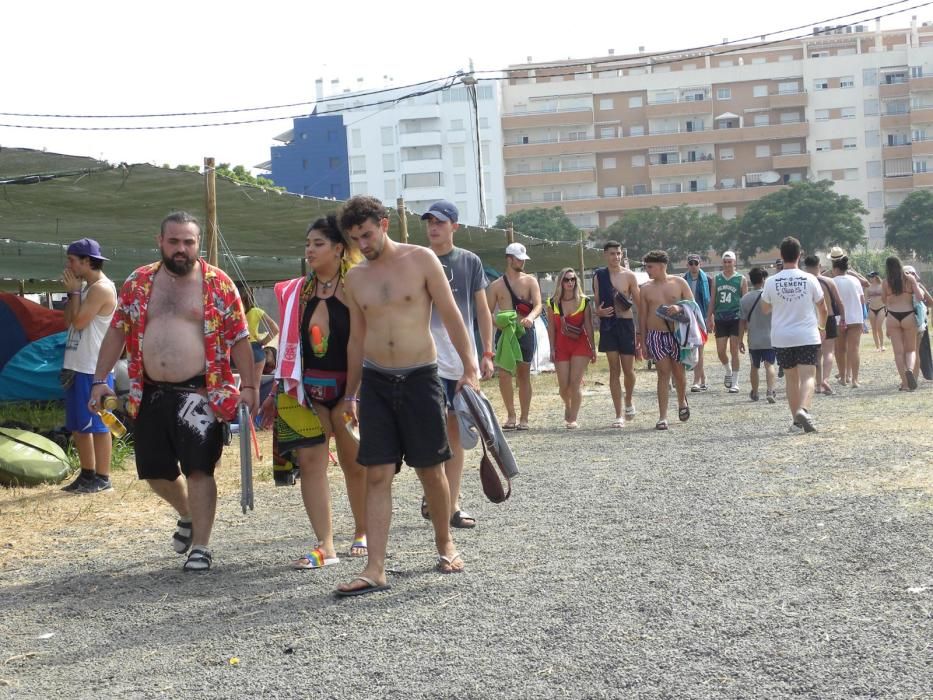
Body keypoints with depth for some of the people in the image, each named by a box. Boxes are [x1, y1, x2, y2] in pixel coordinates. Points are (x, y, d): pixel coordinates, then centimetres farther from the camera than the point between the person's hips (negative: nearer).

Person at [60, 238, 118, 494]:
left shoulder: (102, 288, -15)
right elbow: (68, 321, 13)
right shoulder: (86, 287, 15)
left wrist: (74, 291, -10)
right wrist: (72, 292, 5)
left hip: (94, 369, -10)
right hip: (78, 367, 10)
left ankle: (102, 478, 2)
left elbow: (79, 322, -20)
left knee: (96, 424, -4)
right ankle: (87, 474, 21)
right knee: (78, 425, 13)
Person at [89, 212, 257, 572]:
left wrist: (248, 386, -6)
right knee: (155, 471, 11)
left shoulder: (219, 284, -1)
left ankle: (201, 547, 1)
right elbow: (116, 332, 11)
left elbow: (239, 339, 0)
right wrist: (100, 380, 6)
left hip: (199, 393, -4)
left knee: (198, 468, -10)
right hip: (150, 394, 4)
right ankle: (189, 516, 39)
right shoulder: (138, 282, 8)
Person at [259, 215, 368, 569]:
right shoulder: (296, 292, 10)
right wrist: (277, 390, 14)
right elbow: (289, 345, 15)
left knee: (355, 463, 8)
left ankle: (362, 533, 28)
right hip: (307, 390, 4)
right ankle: (325, 546, -5)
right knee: (309, 461, -5)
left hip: (348, 388, -4)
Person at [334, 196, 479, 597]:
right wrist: (350, 394, 16)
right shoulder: (355, 278, 8)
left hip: (420, 378, -3)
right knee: (377, 476, -4)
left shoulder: (421, 260, -3)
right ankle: (375, 570, -6)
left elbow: (451, 316, -3)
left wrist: (469, 367, -9)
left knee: (431, 471, 6)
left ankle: (444, 544, 29)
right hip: (375, 382, 3)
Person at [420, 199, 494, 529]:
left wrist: (487, 353, 5)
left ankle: (451, 504, 12)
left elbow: (482, 310, 10)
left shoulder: (470, 262, 7)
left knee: (457, 430, 6)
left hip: (463, 359, 3)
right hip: (428, 356, -3)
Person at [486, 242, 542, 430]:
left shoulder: (530, 281, 5)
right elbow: (488, 313, 7)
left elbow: (538, 305, -7)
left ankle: (523, 418, 12)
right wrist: (497, 322, -15)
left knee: (524, 376, 6)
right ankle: (511, 415, -7)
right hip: (505, 332, 0)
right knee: (503, 373, -15)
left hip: (525, 332, 0)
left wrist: (530, 317, -30)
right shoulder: (496, 286, 6)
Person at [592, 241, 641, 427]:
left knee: (628, 369, 1)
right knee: (614, 370, 1)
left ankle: (628, 401, 32)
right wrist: (598, 311, -14)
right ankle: (619, 415, 5)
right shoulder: (598, 276, 4)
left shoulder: (629, 276, -1)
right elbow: (595, 303, 10)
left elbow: (638, 304, 2)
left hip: (626, 324, -1)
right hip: (608, 324, 1)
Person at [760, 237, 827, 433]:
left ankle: (796, 419, 18)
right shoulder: (809, 279, -5)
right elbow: (822, 308, 7)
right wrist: (822, 326, 25)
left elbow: (765, 309, 11)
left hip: (782, 338, 2)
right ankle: (803, 409, -30)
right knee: (807, 375, -5)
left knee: (791, 377, 14)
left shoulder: (771, 282, -4)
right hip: (807, 336, -2)